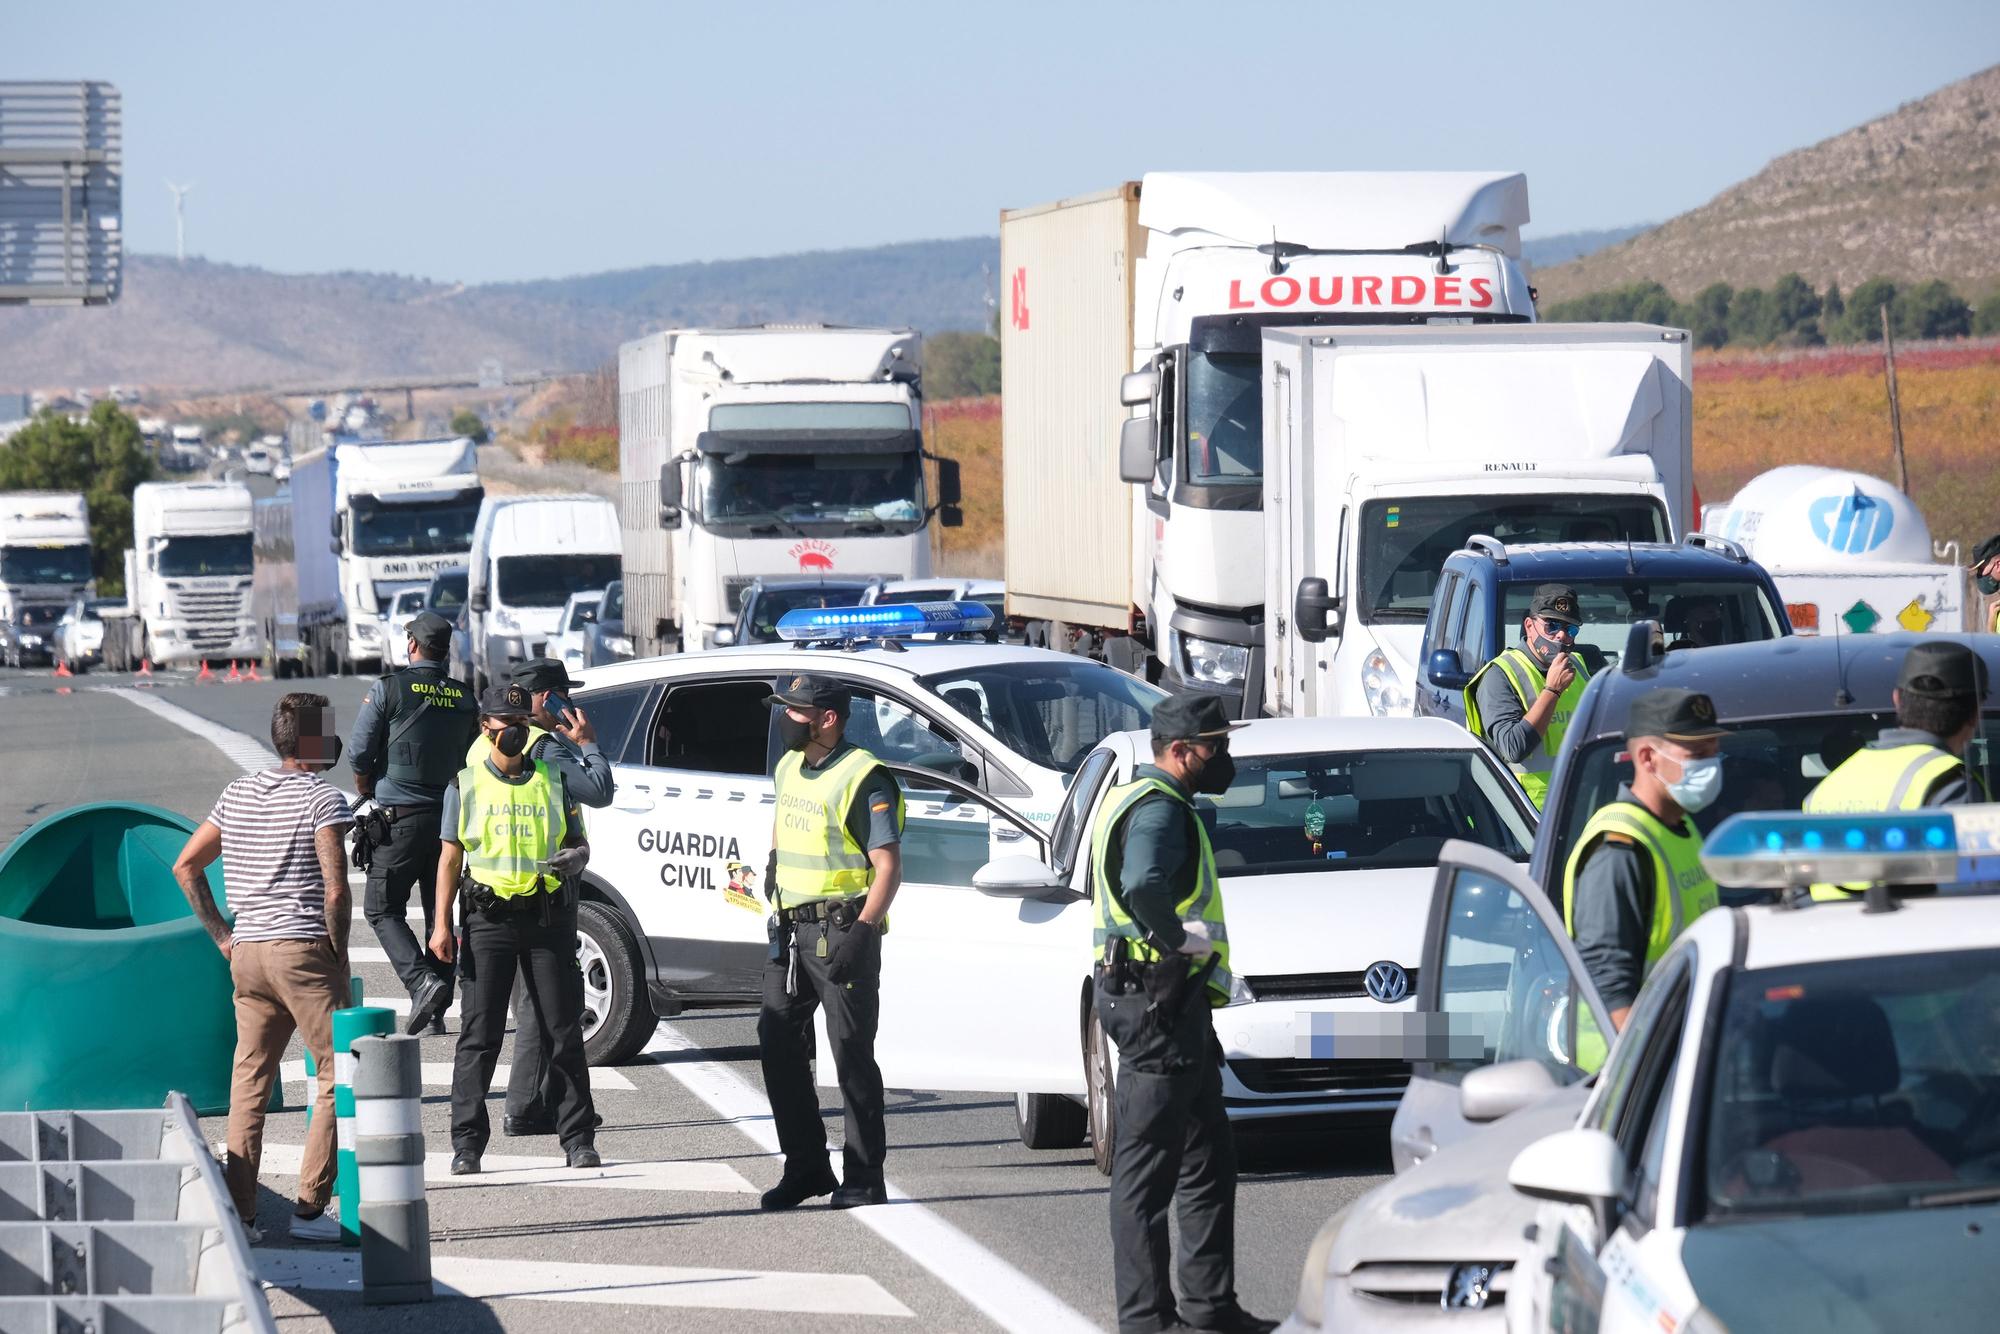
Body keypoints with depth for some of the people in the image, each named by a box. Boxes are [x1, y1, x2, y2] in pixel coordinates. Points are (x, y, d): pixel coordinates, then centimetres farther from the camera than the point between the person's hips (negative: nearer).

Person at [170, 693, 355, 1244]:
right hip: (304, 951, -7)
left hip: (247, 952, 7)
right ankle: (310, 1209, -3)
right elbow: (336, 890, -17)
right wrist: (339, 952, -4)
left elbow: (186, 866, 17)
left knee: (249, 1083, 10)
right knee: (338, 1076, 1)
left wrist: (222, 936, 18)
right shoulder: (322, 798, -8)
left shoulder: (238, 794, 13)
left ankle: (238, 1213, 7)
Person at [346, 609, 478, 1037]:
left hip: (400, 818, -5)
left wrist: (366, 790, 13)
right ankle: (436, 1012, 9)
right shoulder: (465, 698, 7)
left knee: (382, 908, 4)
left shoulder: (388, 690, -7)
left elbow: (359, 755, -6)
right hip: (449, 818, 5)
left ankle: (422, 981, -18)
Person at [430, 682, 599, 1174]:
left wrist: (574, 858, -10)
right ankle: (467, 1145, 1)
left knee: (563, 1032, 2)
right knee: (479, 1035, -2)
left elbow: (580, 843, 16)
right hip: (489, 917, -1)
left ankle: (578, 1139, 7)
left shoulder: (553, 781, 11)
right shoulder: (466, 784, 7)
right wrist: (441, 925, -2)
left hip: (548, 916, 1)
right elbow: (449, 858, 6)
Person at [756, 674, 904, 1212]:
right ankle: (805, 1167, 17)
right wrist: (774, 862, 15)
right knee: (778, 1046, 7)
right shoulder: (790, 768, 12)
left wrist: (861, 933, -22)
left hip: (840, 930, -8)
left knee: (851, 1055, -4)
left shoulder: (863, 779, -13)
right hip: (791, 926, 8)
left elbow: (889, 866, -16)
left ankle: (863, 1178, 1)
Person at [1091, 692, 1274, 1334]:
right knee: (1147, 1166, -6)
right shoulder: (1160, 810, -15)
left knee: (1209, 1159, 16)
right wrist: (1179, 940, -21)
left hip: (1171, 1003, 11)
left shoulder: (1132, 800, 18)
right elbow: (1144, 885, -35)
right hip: (1159, 999, -11)